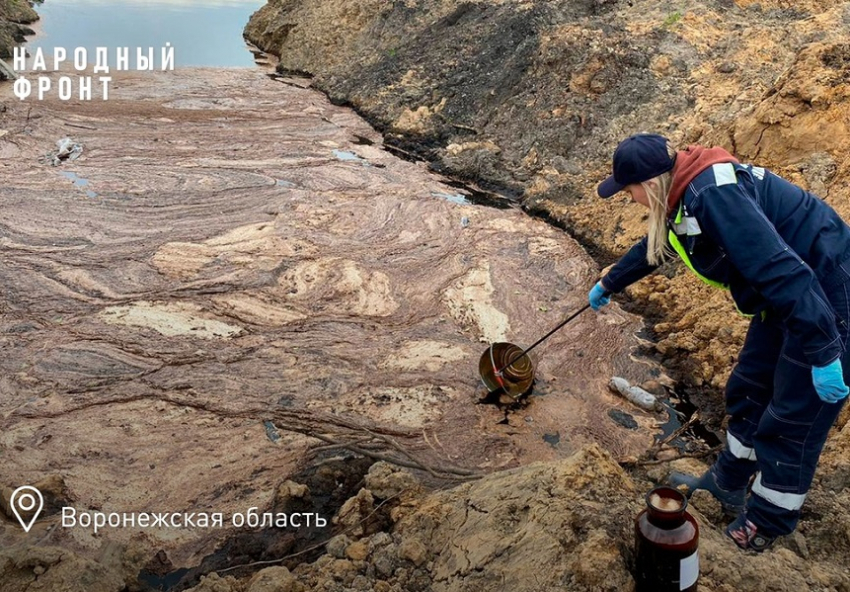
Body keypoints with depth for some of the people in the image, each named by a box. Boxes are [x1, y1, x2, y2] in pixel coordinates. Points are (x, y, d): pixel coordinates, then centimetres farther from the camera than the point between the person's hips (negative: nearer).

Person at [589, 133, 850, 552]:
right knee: (747, 391, 19)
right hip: (786, 299, 10)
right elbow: (652, 247, 22)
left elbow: (780, 270, -33)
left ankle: (766, 525, 22)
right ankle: (727, 485, 38)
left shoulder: (714, 196, -29)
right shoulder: (686, 194, 3)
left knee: (790, 422, 3)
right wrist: (608, 284, 38)